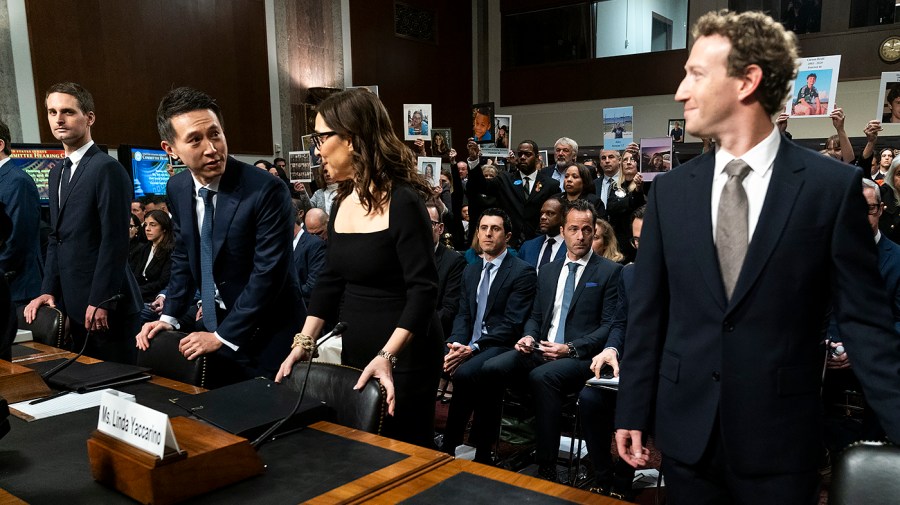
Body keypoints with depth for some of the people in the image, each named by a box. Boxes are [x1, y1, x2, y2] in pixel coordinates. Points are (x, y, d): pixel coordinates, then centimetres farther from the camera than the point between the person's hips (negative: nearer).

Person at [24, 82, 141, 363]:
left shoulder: (107, 168, -11)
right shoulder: (57, 173, 17)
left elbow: (115, 241, -16)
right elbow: (56, 239, 18)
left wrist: (100, 302, -17)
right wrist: (49, 291, 9)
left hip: (104, 307, -8)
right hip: (73, 305, 8)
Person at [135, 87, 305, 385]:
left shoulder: (266, 190, -22)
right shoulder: (177, 188, 0)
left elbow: (268, 273, -22)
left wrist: (222, 336, -18)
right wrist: (169, 317, 4)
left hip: (267, 336, -5)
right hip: (215, 327, 6)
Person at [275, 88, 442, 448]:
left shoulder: (403, 202, -18)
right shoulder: (342, 202, 5)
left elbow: (423, 289, -21)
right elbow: (330, 280, 8)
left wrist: (387, 356, -31)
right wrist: (305, 341, -2)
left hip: (403, 356, -7)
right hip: (354, 351, 8)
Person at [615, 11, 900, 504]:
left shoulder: (833, 185, -6)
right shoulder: (669, 190, 1)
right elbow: (647, 311, 3)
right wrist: (631, 412, 4)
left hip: (780, 435, -2)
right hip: (684, 431, 3)